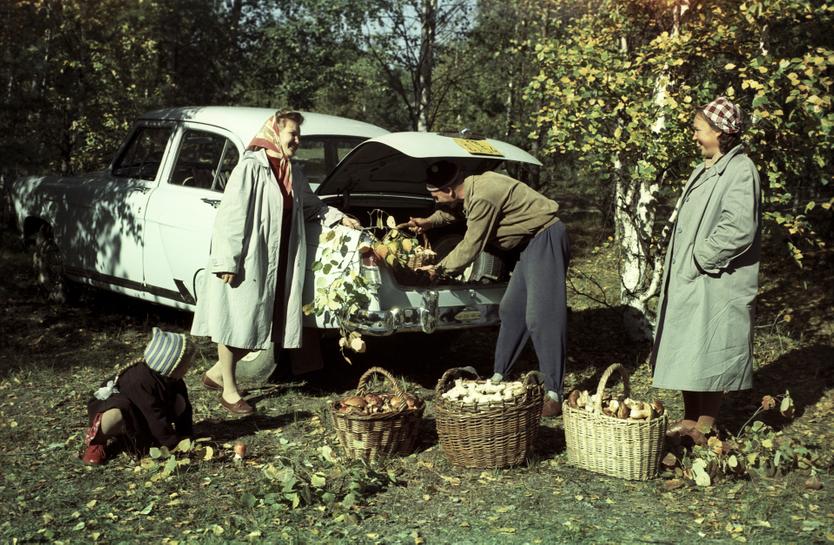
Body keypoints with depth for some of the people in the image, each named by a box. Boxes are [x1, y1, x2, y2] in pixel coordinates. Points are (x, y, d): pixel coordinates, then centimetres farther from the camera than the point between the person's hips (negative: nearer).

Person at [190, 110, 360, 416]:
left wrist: (339, 218, 20)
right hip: (246, 263, -8)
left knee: (262, 328, 10)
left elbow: (310, 204, 30)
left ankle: (217, 373, 27)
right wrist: (226, 262, -20)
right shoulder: (251, 167, -13)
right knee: (236, 322, 3)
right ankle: (229, 390, 14)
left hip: (277, 264, 8)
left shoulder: (290, 174, 12)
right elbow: (230, 215, -17)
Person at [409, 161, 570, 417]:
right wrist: (429, 221, 17)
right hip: (531, 242, 10)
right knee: (511, 310, 14)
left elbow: (470, 247, -16)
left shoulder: (482, 198, -25)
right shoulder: (472, 187, 6)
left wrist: (440, 268, -2)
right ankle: (499, 376, 25)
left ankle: (554, 395, -13)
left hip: (546, 239, -10)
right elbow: (455, 211, 31)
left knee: (541, 317, -14)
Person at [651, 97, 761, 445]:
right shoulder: (706, 170, 14)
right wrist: (680, 267, 10)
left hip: (715, 285, -9)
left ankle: (705, 428, 10)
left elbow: (738, 229, -25)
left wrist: (697, 261, -18)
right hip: (688, 282, 9)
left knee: (710, 356, 0)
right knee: (686, 353, 14)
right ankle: (690, 419, 25)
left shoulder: (740, 171, -15)